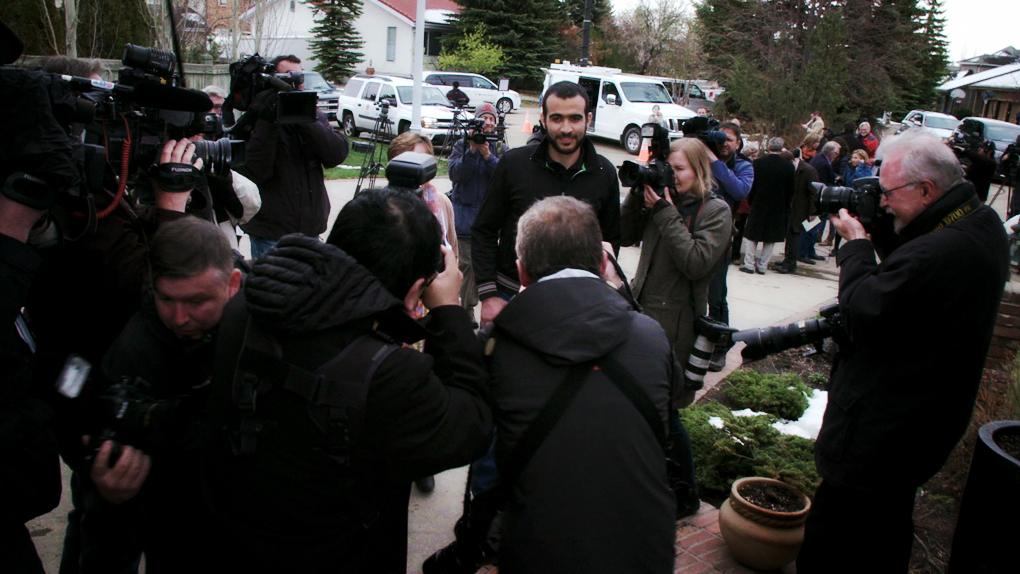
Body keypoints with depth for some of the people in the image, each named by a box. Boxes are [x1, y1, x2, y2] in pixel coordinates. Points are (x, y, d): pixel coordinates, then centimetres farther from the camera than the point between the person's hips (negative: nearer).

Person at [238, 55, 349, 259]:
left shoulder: (315, 117, 10)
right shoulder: (255, 121, -2)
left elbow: (338, 154, -9)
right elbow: (256, 173, -17)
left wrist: (303, 120, -18)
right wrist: (267, 123, -23)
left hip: (311, 231, 4)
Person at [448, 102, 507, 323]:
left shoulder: (500, 149, 10)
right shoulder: (462, 146, 7)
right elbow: (454, 174, -8)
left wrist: (487, 155, -18)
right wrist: (472, 151, -17)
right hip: (463, 214, -1)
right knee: (462, 262, -5)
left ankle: (468, 309, 13)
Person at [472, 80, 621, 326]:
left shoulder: (604, 173, -1)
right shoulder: (514, 163, -6)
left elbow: (611, 241, 9)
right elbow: (484, 231, -1)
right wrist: (488, 295, -7)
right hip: (508, 295, -1)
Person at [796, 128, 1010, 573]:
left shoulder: (936, 253, -31)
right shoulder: (984, 223, 3)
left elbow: (862, 309, -22)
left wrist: (856, 244, -10)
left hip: (876, 433, -11)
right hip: (919, 423, 11)